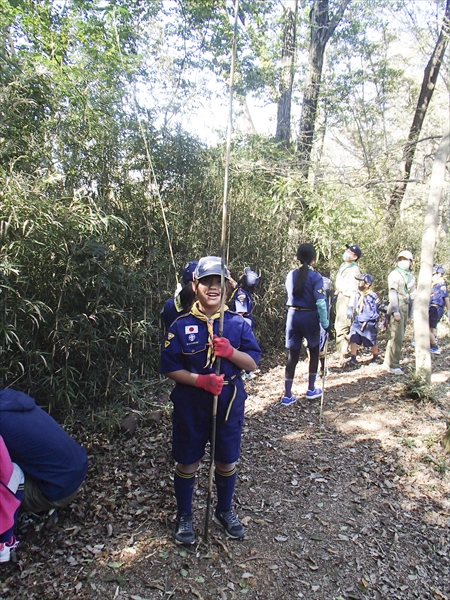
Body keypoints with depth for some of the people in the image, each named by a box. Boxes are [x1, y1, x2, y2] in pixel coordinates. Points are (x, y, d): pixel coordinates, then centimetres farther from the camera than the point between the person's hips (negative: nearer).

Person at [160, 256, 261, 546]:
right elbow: (170, 368, -6)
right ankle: (184, 516, 36)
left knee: (228, 462, 16)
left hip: (230, 402, 2)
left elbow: (253, 362, -1)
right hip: (191, 404, -1)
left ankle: (225, 511, 42)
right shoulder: (182, 325, -7)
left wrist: (231, 351, -21)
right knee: (188, 463, 12)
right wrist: (201, 380, -21)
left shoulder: (238, 323, -3)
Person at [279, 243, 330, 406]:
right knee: (314, 352, 19)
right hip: (309, 317, -3)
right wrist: (325, 322, -9)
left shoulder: (291, 275, 2)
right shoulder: (315, 277, -11)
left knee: (293, 356, 8)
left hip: (293, 316, 3)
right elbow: (320, 303, -17)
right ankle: (311, 389, 27)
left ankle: (287, 396, 8)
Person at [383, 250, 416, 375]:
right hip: (397, 307, -7)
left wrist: (411, 313, 16)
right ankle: (393, 365, -6)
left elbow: (412, 296, 19)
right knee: (397, 336, -10)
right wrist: (395, 311, -17)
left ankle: (388, 362, 16)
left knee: (400, 336, 8)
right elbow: (393, 293, -9)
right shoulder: (394, 274, -2)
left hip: (406, 308, 7)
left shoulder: (411, 277, 16)